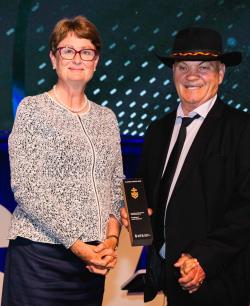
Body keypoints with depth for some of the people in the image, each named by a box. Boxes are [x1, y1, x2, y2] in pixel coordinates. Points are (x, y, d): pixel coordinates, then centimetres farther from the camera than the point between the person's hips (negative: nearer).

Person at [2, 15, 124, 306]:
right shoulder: (32, 108, -1)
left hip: (93, 259, 4)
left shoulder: (106, 118, 13)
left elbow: (115, 187, 14)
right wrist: (76, 245, -13)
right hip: (40, 256, -4)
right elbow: (24, 186, -10)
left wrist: (111, 238, -4)